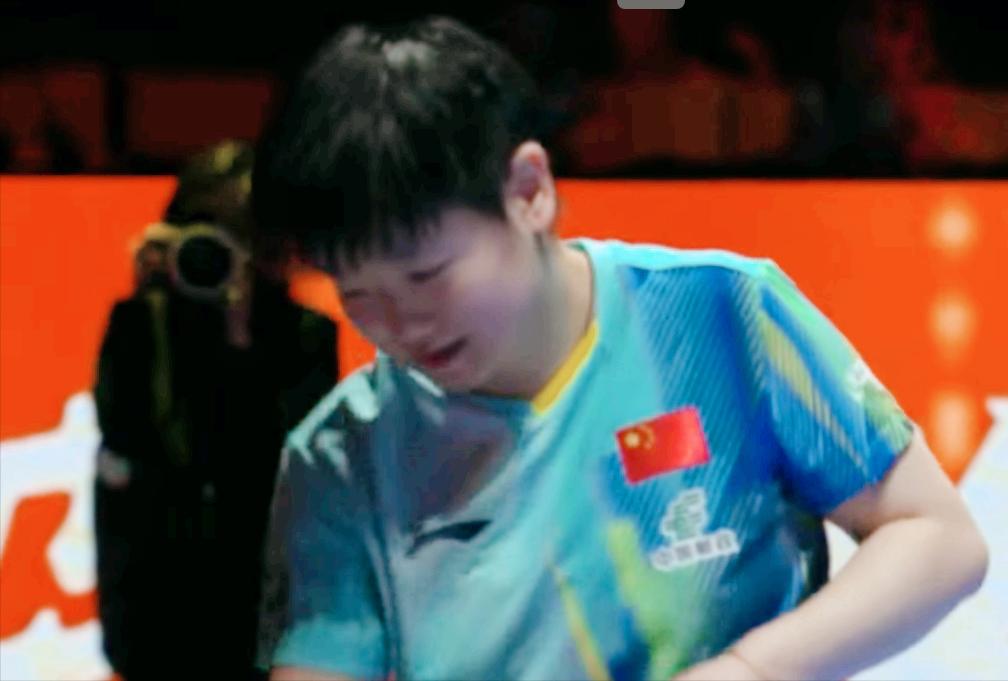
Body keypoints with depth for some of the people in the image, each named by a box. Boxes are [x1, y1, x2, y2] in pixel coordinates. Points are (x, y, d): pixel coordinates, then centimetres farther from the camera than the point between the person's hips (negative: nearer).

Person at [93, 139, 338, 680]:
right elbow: (120, 430, -11)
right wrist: (139, 305, -15)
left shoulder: (303, 334, -1)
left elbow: (288, 454, -12)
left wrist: (244, 340, -18)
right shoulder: (144, 322, 1)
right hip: (158, 589, 1)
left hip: (264, 590, -1)